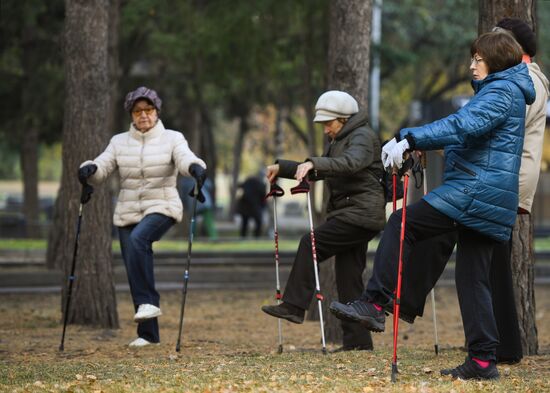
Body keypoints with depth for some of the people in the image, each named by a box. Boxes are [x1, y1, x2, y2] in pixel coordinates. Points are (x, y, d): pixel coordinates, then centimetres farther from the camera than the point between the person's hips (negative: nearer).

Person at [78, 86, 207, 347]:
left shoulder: (172, 139, 2)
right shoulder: (119, 142, 9)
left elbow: (185, 158, -17)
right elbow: (103, 167, -3)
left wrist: (195, 167, -41)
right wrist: (90, 169, -27)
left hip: (161, 208, -4)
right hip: (128, 213, 4)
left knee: (138, 239, -34)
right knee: (135, 275, 1)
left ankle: (148, 302, -27)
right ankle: (148, 334, 10)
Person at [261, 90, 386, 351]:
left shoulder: (362, 137, -10)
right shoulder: (337, 141, 21)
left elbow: (351, 163, -31)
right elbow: (317, 171, 28)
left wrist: (314, 163, -44)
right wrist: (281, 168, 17)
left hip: (361, 212, -10)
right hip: (352, 214, 10)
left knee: (310, 244, -17)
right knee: (348, 277, 6)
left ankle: (294, 306, -16)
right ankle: (357, 341, 6)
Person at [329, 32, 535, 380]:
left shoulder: (500, 91, -9)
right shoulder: (507, 91, 24)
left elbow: (465, 125, -25)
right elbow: (467, 127, 27)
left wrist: (411, 139, -31)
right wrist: (411, 141, 16)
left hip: (474, 191, -11)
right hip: (492, 203, 11)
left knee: (403, 225, -11)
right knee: (473, 278, 9)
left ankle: (375, 305, -15)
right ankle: (483, 361, 7)